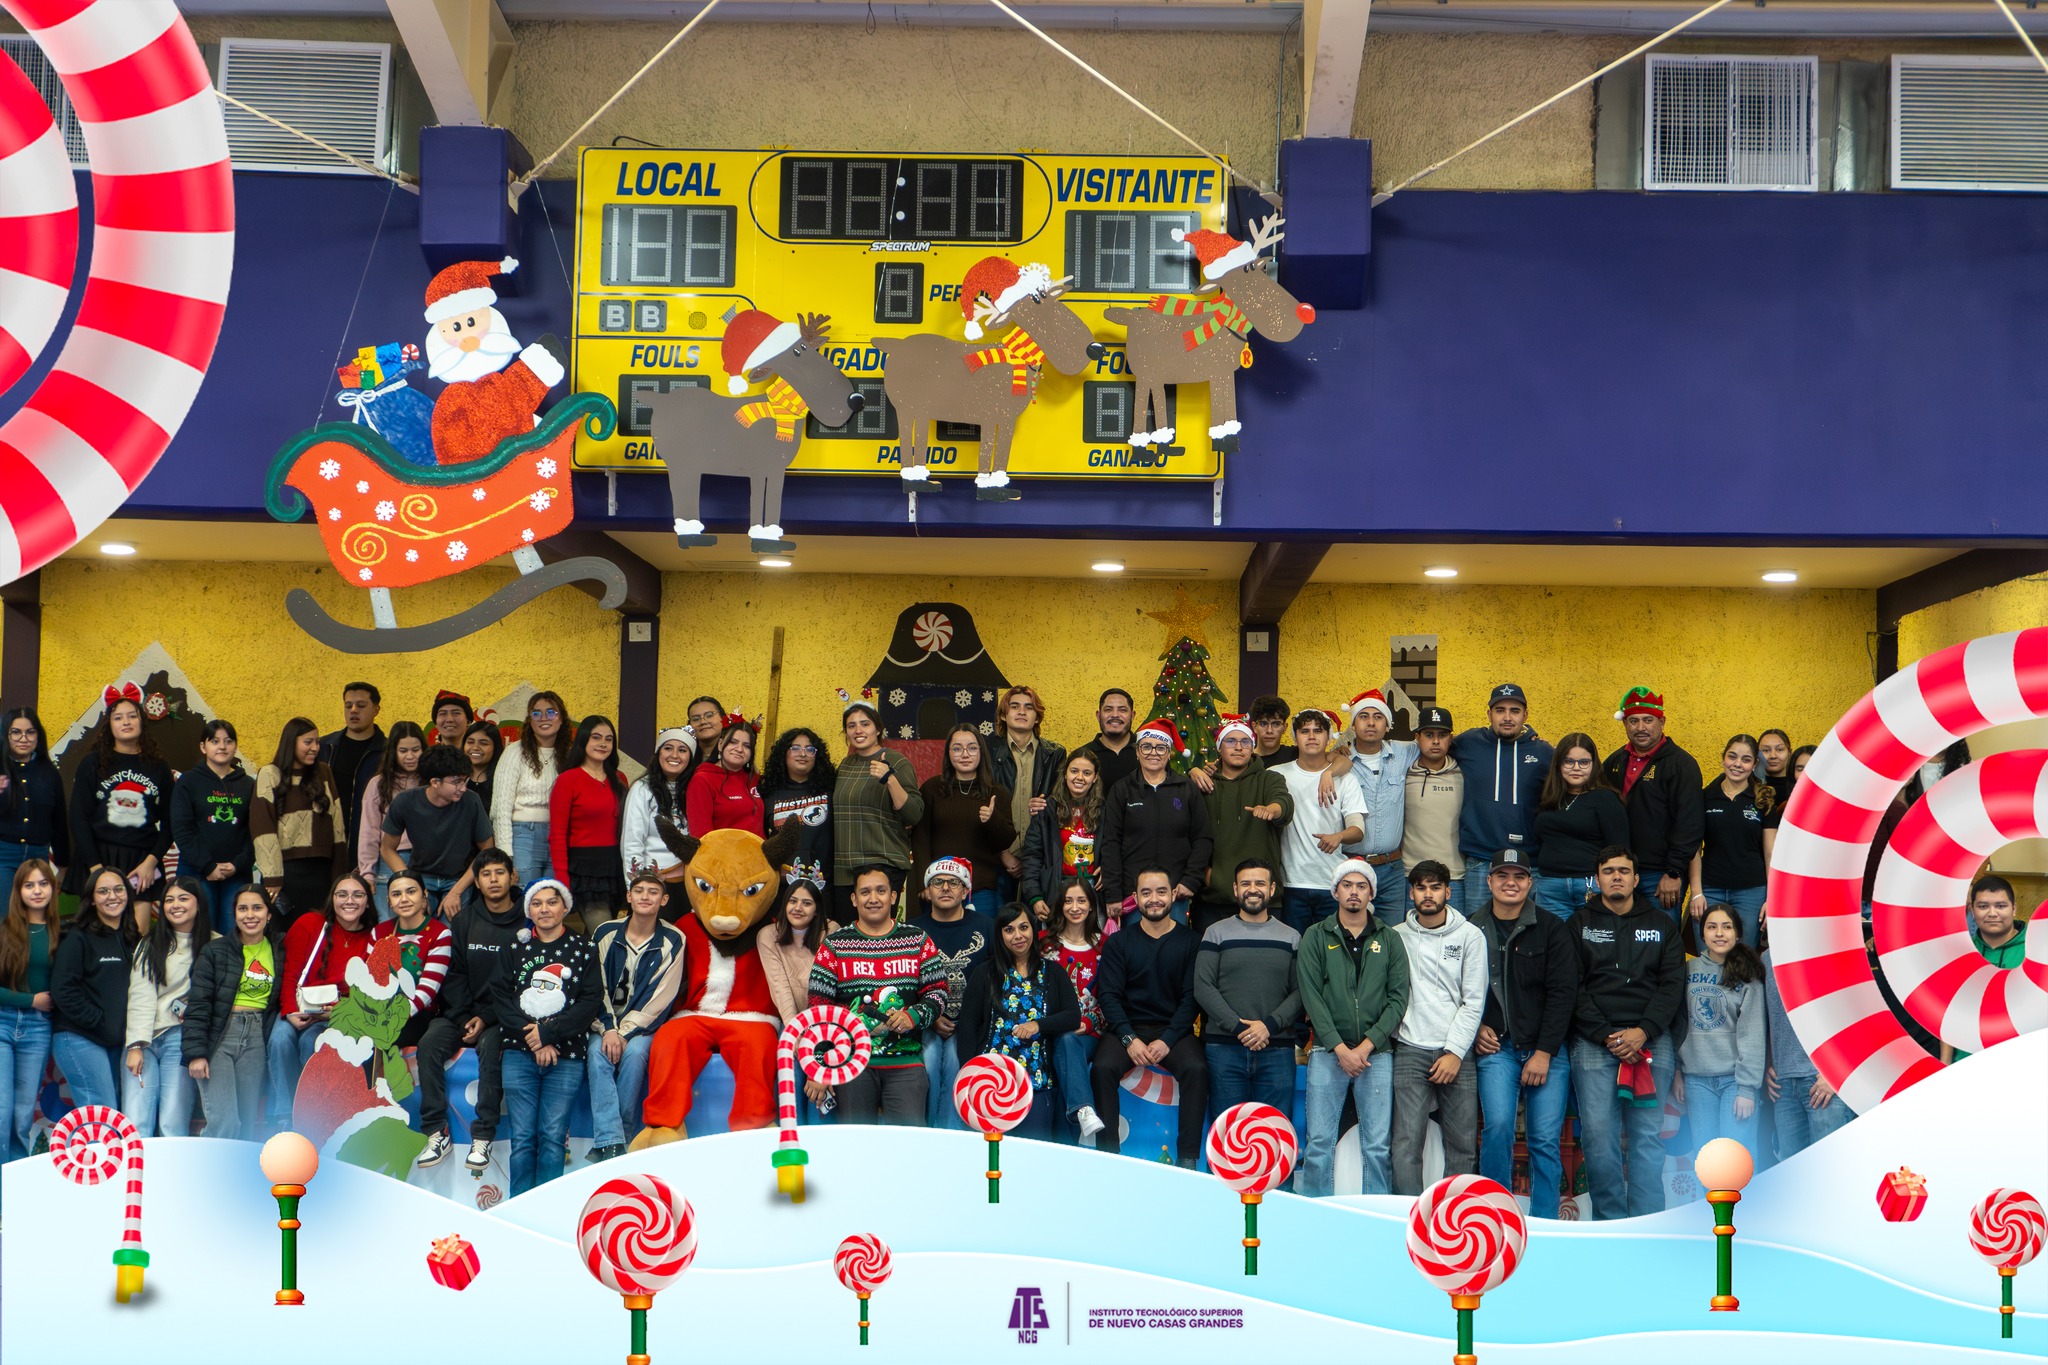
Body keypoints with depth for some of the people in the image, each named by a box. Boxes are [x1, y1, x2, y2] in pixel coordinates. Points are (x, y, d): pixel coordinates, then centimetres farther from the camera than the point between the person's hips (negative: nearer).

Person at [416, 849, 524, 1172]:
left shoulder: (526, 923, -2)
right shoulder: (464, 921, 10)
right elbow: (455, 974, 6)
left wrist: (486, 1019, -14)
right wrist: (462, 1017, -9)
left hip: (500, 1015, -3)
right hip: (461, 1012, 3)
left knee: (490, 1046, -33)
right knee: (429, 1043, -24)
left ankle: (483, 1137, -31)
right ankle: (437, 1133, -21)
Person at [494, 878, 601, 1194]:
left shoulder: (583, 949, 7)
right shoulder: (516, 950, 13)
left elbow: (591, 1002, -3)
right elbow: (501, 997, 2)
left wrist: (549, 1032, -12)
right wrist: (532, 1037, -11)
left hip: (566, 1055, -2)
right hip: (519, 1053, 2)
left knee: (552, 1136, -8)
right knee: (522, 1137, -4)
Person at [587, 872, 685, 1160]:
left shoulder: (673, 941, -4)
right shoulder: (606, 933, 2)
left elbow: (659, 999, -9)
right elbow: (596, 988, 0)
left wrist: (625, 1033, -17)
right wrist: (608, 1030, -15)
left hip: (643, 1026, -1)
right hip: (605, 1023, 1)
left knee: (634, 1053, -32)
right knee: (597, 1053, -29)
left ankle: (623, 1139, -26)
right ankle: (610, 1142, -37)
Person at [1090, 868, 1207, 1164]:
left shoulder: (1189, 941, 4)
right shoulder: (1118, 942, 8)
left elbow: (1191, 997, -2)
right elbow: (1108, 995, 0)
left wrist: (1167, 1040, -14)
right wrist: (1129, 1039, -15)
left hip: (1174, 1030, -1)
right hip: (1126, 1027, 1)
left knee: (1196, 1069, -30)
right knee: (1102, 1068, -28)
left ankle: (1188, 1158, -25)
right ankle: (1108, 1155, -24)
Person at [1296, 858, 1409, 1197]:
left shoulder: (1390, 940, 10)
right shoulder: (1316, 937, 6)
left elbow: (1398, 997, 3)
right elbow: (1311, 996, -2)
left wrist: (1367, 1045, -8)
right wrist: (1340, 1048, -11)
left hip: (1377, 1052, 1)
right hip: (1327, 1051, -1)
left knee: (1378, 1145, -1)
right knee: (1319, 1143, -3)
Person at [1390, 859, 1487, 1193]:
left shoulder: (1470, 935, 5)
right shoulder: (1397, 937, 8)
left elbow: (1474, 1000, 1)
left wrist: (1455, 1052, -6)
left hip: (1457, 1052, 0)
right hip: (1410, 1051, 0)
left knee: (1463, 1144, 0)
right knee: (1407, 1143, -8)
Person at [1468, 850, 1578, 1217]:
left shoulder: (1551, 928, 1)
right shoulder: (1473, 931, 6)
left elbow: (1563, 993, -3)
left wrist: (1544, 1052, -8)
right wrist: (1476, 1028, 1)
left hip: (1548, 1051, 0)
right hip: (1497, 1049, 1)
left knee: (1545, 1140, -2)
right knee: (1498, 1126, -16)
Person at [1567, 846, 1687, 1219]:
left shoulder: (1661, 924, 17)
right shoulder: (1580, 923, 13)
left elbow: (1672, 985, 7)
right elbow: (1573, 989, 4)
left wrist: (1643, 1032, -8)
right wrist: (1606, 1036, -8)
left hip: (1652, 1040, 1)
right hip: (1593, 1042, -1)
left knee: (1647, 1135, -4)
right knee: (1597, 1134, -8)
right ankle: (1610, 1225, -1)